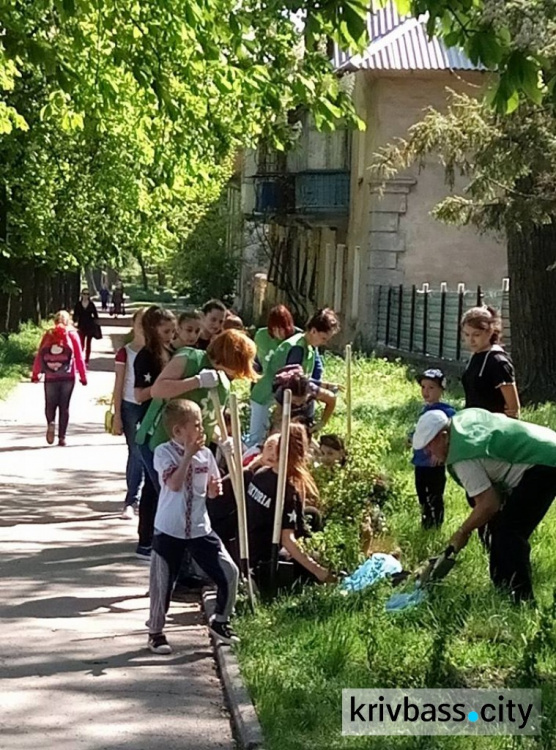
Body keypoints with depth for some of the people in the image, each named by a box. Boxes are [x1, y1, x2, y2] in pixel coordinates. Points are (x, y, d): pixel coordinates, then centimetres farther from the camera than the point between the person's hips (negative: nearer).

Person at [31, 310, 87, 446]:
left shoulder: (48, 335, 6)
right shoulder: (72, 335, 3)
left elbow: (39, 356, 4)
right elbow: (79, 357, 1)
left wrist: (35, 374, 11)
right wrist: (83, 376, 6)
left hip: (50, 377, 1)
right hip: (68, 377, 0)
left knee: (50, 404, 13)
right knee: (64, 406, 7)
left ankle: (51, 423, -16)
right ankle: (62, 437, 3)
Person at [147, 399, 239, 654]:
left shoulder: (205, 454, 2)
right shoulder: (164, 452, -11)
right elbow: (174, 484, -26)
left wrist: (215, 488, -10)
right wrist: (188, 454, -24)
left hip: (200, 529, 4)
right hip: (169, 531, -4)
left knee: (229, 573, 0)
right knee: (162, 583, 3)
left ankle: (220, 621, 21)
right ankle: (156, 632, 23)